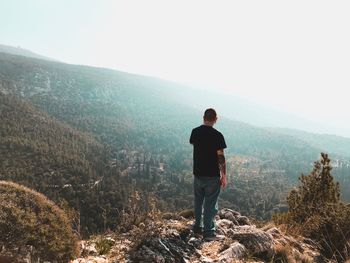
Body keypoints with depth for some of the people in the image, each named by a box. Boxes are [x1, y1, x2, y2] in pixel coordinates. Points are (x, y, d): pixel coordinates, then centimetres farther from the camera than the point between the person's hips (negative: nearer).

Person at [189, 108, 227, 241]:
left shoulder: (195, 132, 0)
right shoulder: (217, 135, -16)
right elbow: (221, 157, -15)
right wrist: (224, 175, -7)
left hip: (198, 173, 5)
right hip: (212, 175, -5)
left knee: (198, 201, 19)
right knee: (210, 204, 5)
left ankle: (197, 226, 32)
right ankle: (208, 232, 12)